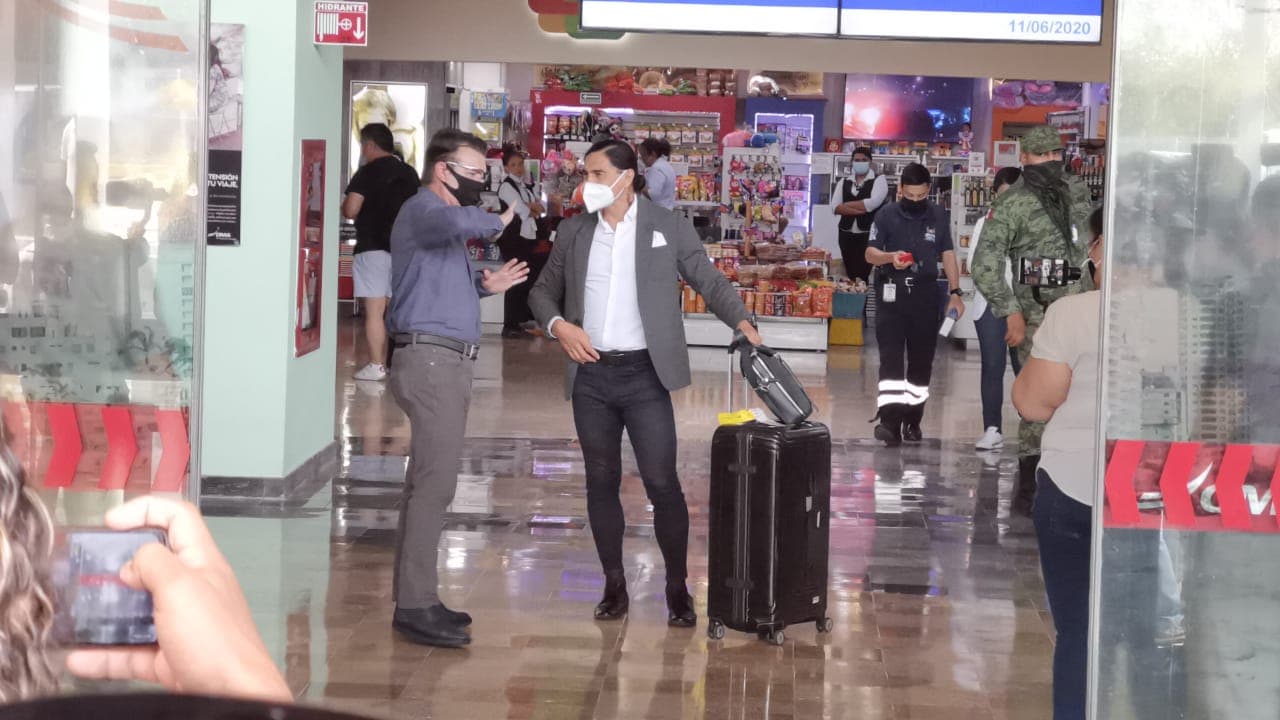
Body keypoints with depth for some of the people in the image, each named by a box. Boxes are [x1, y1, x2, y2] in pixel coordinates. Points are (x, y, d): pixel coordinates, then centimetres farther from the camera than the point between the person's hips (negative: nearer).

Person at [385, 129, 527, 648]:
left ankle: (415, 597, 17)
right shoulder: (423, 208, -10)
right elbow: (461, 222, -33)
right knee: (435, 483, -13)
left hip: (445, 364, 11)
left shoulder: (441, 219, 22)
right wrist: (496, 222, -13)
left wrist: (483, 286, 10)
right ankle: (416, 606, -12)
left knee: (428, 482, 12)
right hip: (431, 358, -11)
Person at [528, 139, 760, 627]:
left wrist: (741, 322, -16)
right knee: (601, 483, 9)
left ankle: (678, 589, 7)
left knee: (662, 483, -5)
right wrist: (558, 324, -5)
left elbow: (709, 281, 1)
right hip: (591, 374, 4)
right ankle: (614, 586, 19)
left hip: (644, 373, -3)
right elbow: (544, 291, 15)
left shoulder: (668, 228, -2)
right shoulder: (574, 232, 7)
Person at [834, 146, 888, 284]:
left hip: (868, 235, -5)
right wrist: (860, 210, -14)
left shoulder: (879, 180, 0)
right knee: (850, 274, 10)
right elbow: (836, 208, -1)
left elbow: (872, 203, -17)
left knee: (863, 275, -10)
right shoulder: (844, 183, 13)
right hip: (846, 235, 5)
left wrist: (847, 205, -6)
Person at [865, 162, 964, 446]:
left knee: (921, 359, 6)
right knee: (891, 358, -11)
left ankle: (913, 420, 16)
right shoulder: (887, 216, 0)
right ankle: (890, 420, -17)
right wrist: (890, 258, -21)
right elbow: (870, 253, 0)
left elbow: (948, 255, 12)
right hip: (892, 294, -3)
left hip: (925, 294, 3)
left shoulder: (938, 216, 7)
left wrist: (955, 292, 5)